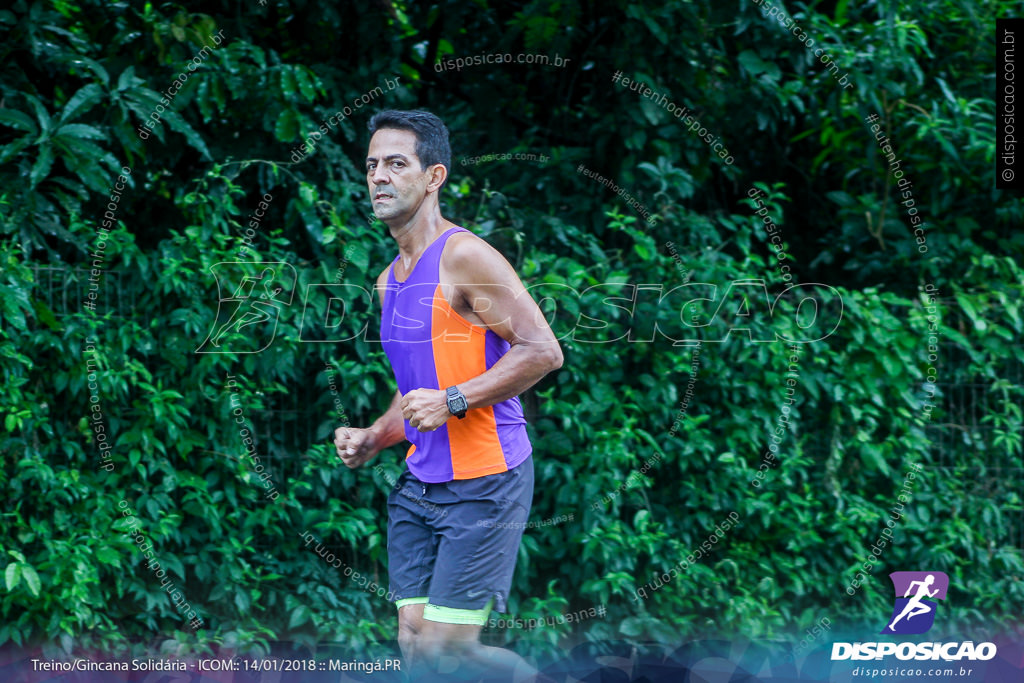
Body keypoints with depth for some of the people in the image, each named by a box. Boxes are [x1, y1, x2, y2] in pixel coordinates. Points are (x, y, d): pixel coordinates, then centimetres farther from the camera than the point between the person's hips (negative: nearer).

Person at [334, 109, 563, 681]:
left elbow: (543, 351, -17)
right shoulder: (390, 280, 15)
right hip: (419, 484, 8)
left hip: (485, 480, -8)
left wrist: (453, 401, -20)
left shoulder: (464, 257, -11)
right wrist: (372, 440, 9)